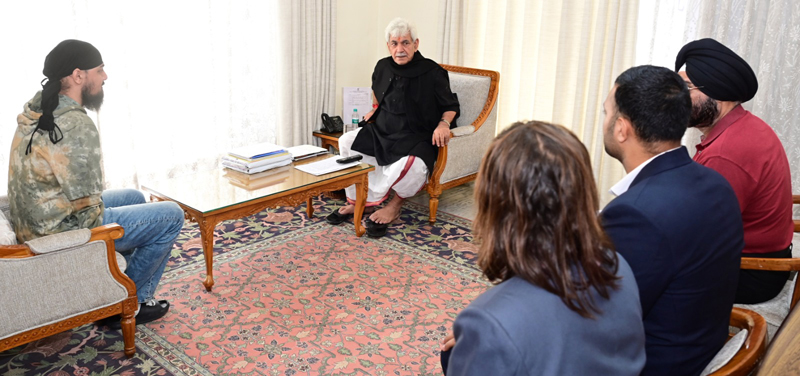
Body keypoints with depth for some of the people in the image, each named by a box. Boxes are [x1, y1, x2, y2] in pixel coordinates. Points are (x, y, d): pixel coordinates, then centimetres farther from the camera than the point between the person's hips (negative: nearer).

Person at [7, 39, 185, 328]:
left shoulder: (37, 109, 3)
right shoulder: (77, 127, -27)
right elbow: (88, 211, -24)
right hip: (60, 234, -10)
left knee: (133, 197, 27)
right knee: (171, 216, -3)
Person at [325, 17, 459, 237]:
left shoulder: (432, 73, -10)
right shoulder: (383, 67, 6)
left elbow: (451, 105, 0)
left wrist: (443, 124, -18)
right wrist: (375, 110, 19)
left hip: (415, 138, -6)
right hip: (383, 131, 6)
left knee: (412, 163, -38)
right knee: (346, 142, -14)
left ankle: (393, 206, -8)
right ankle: (356, 201, -7)